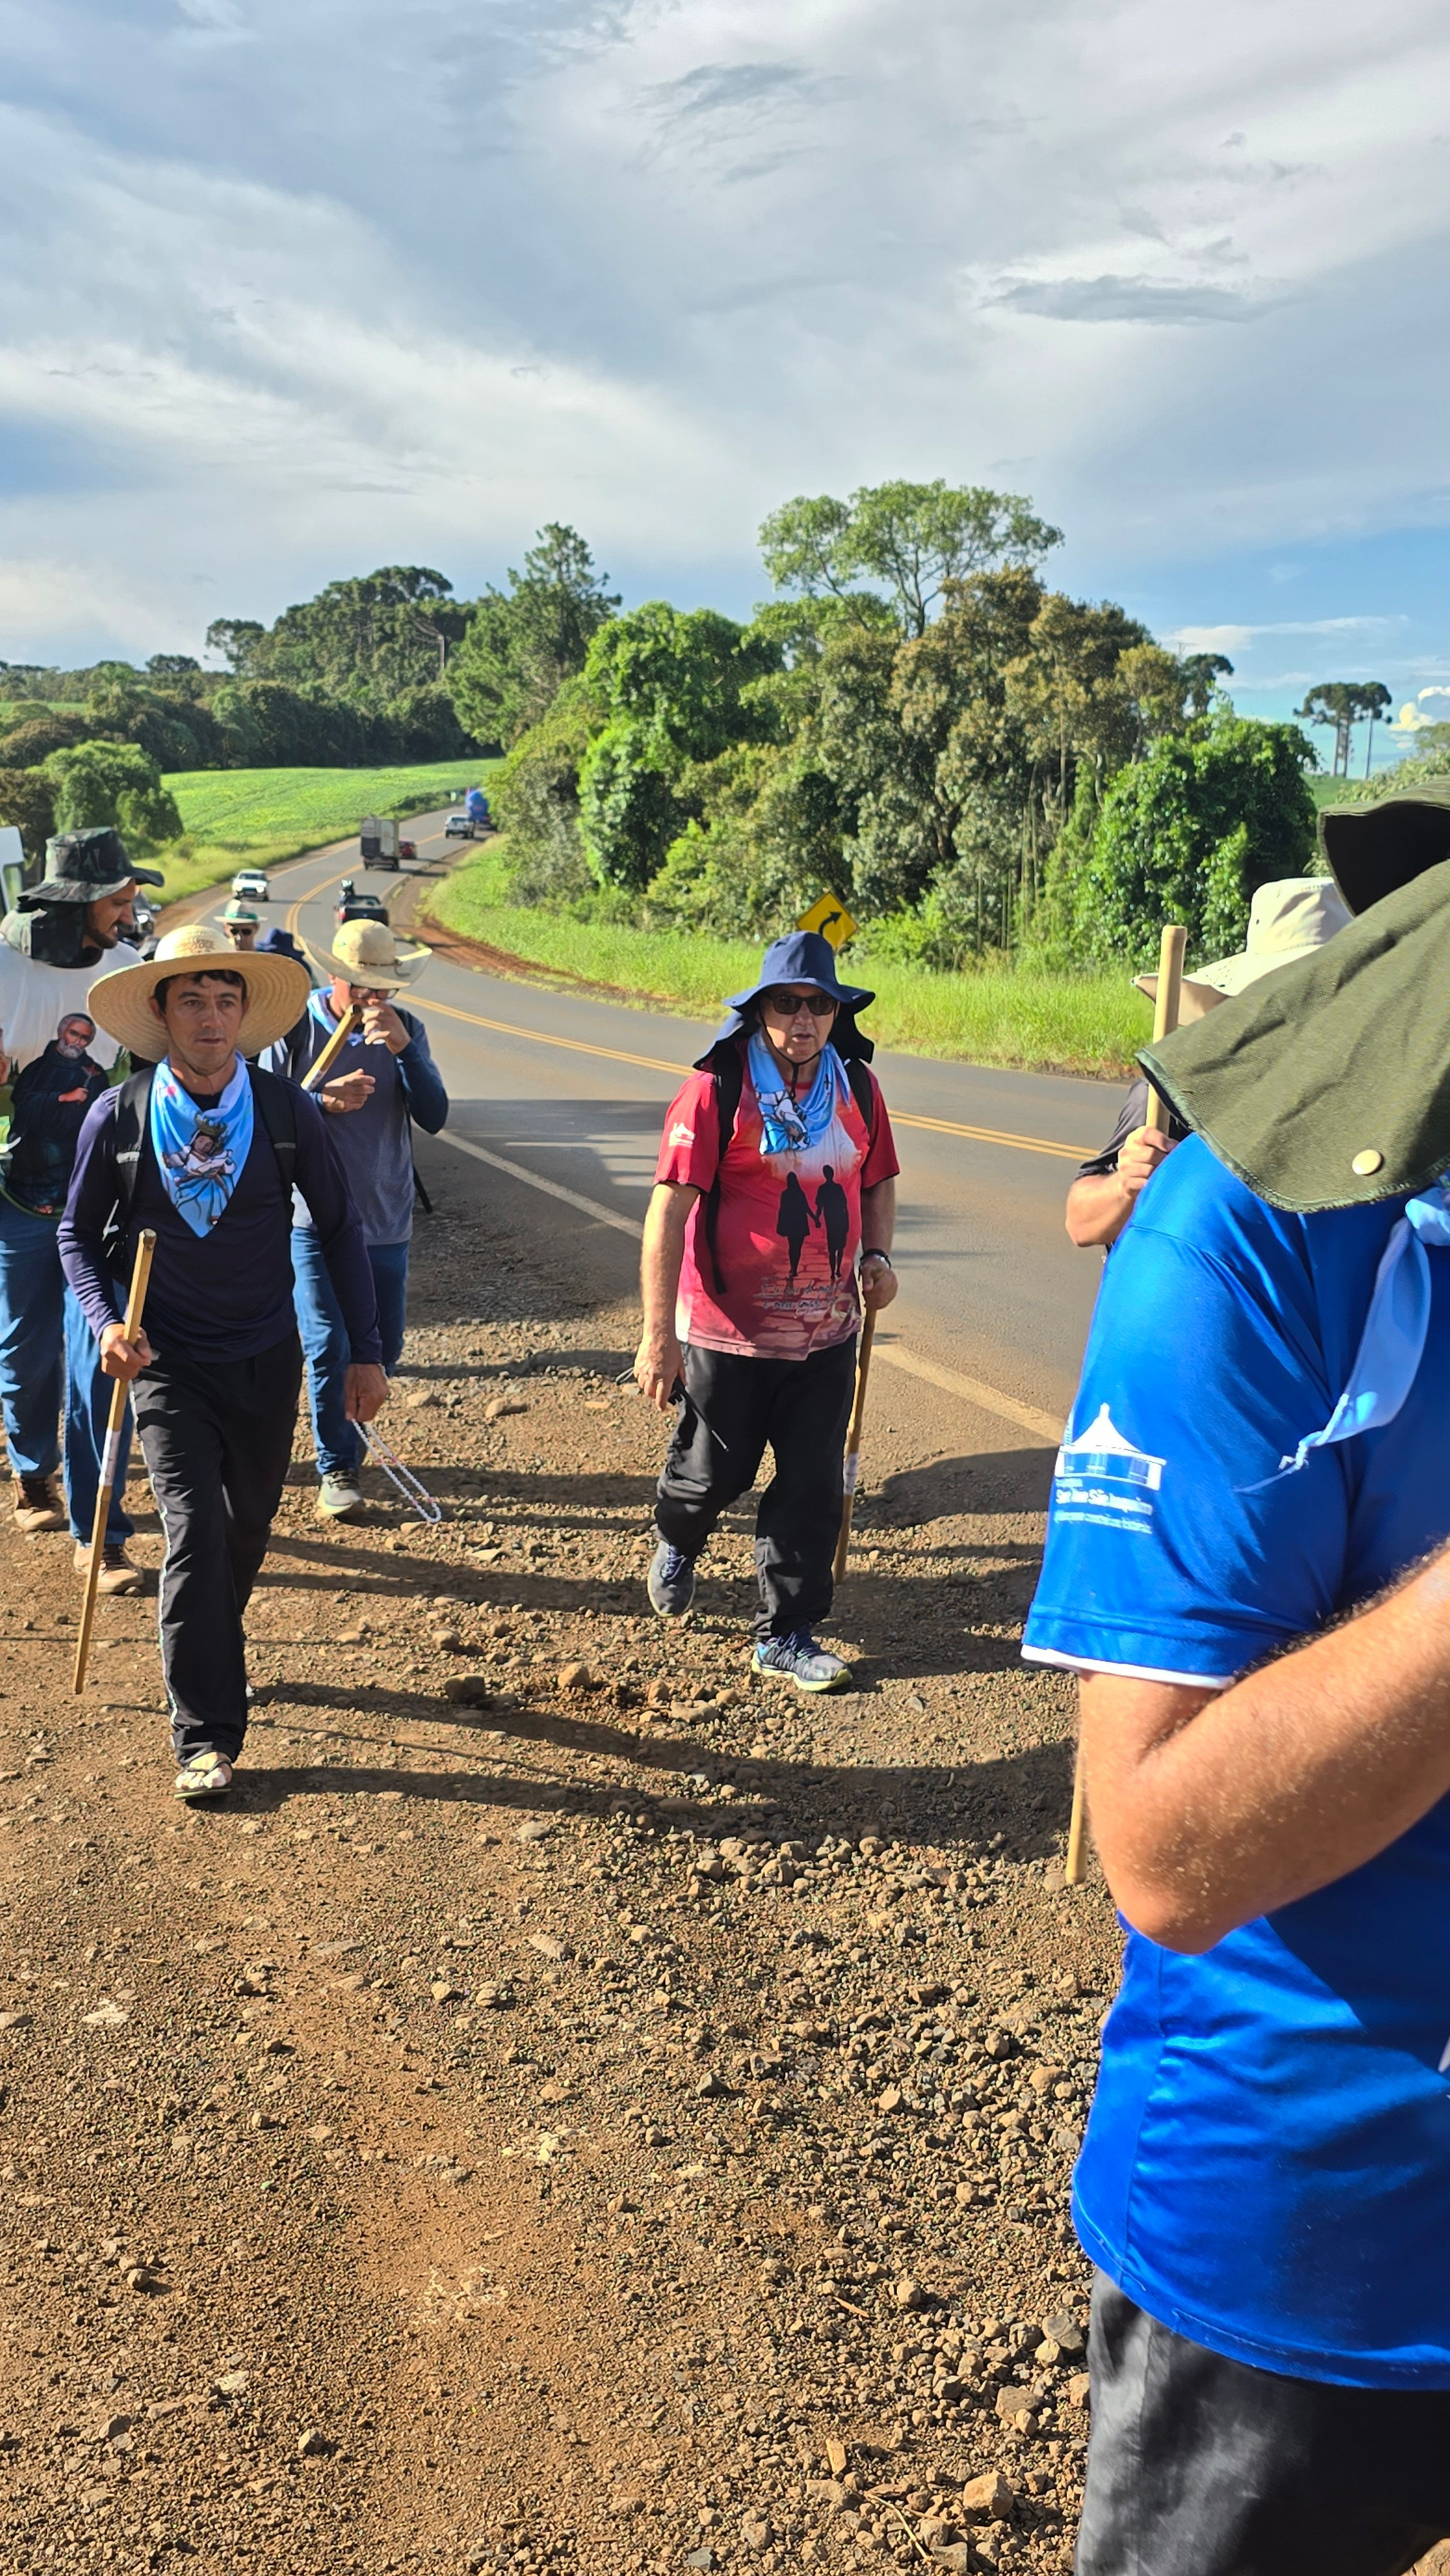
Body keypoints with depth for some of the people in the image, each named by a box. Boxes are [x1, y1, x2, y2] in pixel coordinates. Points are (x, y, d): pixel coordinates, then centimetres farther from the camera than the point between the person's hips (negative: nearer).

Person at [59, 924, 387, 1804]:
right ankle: (206, 1736, -1)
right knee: (194, 1530, -11)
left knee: (248, 1529, 16)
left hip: (267, 1359, 2)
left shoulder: (289, 1112, -8)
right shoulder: (118, 1118, -9)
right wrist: (108, 1322, -13)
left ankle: (212, 1650, 46)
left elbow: (340, 1228, 1)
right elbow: (79, 1233, 5)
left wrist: (367, 1352, 0)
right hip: (167, 1361, -2)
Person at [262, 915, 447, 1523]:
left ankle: (346, 1436, 35)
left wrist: (402, 1048, -20)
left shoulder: (405, 1029, 1)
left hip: (386, 1219, 3)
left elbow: (434, 1118, -8)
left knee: (382, 1350, 11)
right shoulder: (298, 1026, -6)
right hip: (316, 1218, -3)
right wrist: (325, 1101, -21)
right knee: (329, 1349, -7)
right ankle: (336, 1468, 7)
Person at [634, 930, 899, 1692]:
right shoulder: (715, 1090, -14)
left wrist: (876, 1254, -1)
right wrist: (658, 1333, -21)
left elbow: (878, 1181, 19)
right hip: (728, 1330, -4)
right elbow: (668, 1209, -17)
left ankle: (786, 1635, 20)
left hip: (826, 1334, 4)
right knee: (714, 1472, 11)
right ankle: (677, 1542, 47)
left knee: (812, 1487, 6)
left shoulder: (857, 1088, 3)